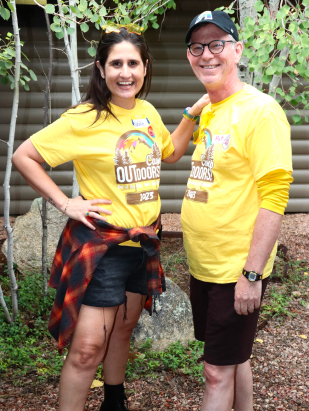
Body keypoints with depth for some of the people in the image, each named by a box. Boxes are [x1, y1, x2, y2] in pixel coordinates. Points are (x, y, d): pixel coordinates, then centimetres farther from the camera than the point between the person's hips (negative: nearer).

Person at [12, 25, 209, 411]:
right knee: (87, 349, -7)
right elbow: (23, 156, -14)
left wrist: (192, 114, 11)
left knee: (123, 329, 22)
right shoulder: (84, 119, -15)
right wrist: (65, 203, -16)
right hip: (100, 244, -6)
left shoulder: (148, 112, 5)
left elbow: (171, 152, 24)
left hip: (144, 242, 7)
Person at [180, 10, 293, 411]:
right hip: (204, 266, 8)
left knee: (218, 371, 2)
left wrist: (252, 274, -21)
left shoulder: (260, 111, -15)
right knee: (234, 357, 20)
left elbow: (273, 196, -20)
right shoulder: (208, 113, 9)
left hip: (237, 272, -7)